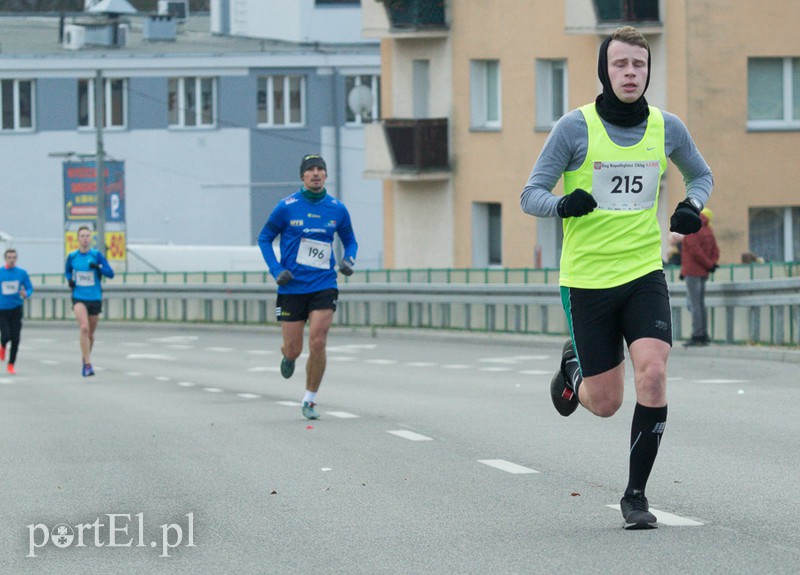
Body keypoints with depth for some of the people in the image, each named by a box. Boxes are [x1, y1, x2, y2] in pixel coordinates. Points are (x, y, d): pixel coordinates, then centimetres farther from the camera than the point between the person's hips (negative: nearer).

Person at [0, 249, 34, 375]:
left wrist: (25, 294, -16)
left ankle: (11, 364, 12)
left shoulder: (22, 273, 2)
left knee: (15, 338, -2)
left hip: (16, 309, 1)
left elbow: (29, 288, 6)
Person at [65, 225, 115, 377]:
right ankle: (88, 364, -22)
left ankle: (85, 357, 39)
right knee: (84, 328, -22)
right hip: (79, 298, -1)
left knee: (90, 333, 12)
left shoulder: (97, 255, -4)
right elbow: (67, 271, 20)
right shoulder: (72, 256, 1)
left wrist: (98, 267, -25)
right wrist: (70, 279, -1)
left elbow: (110, 273, -7)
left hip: (95, 298, 1)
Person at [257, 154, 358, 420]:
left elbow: (350, 240, 19)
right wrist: (276, 270, -8)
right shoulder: (287, 206, -4)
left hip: (323, 286, 1)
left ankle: (310, 400, 3)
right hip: (292, 288, -1)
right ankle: (288, 356, 41)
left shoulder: (337, 209, 3)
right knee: (293, 349, 1)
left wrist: (348, 260, -3)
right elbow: (264, 238, 5)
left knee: (317, 344, -14)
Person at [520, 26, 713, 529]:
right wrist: (562, 205, -27)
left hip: (645, 273, 2)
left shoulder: (666, 128, 1)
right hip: (587, 277, -2)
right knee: (605, 403, 3)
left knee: (652, 373, -20)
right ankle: (573, 369, 41)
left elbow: (702, 175, 20)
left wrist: (693, 205, -2)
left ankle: (636, 494, -6)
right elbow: (531, 195, -5)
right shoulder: (576, 128, -8)